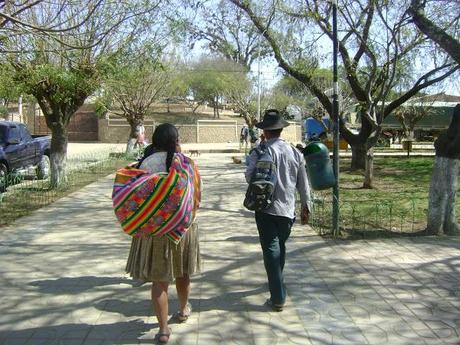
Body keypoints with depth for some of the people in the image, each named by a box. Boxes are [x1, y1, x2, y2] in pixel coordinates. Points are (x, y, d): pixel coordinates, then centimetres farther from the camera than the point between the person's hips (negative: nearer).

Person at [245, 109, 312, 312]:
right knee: (280, 247, 22)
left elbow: (249, 176, -17)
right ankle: (276, 282, 42)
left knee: (271, 250, -1)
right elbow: (303, 184, 8)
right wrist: (306, 206, 18)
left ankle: (278, 299, -3)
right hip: (287, 210, 4)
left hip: (266, 209, -4)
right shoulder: (295, 153, 3)